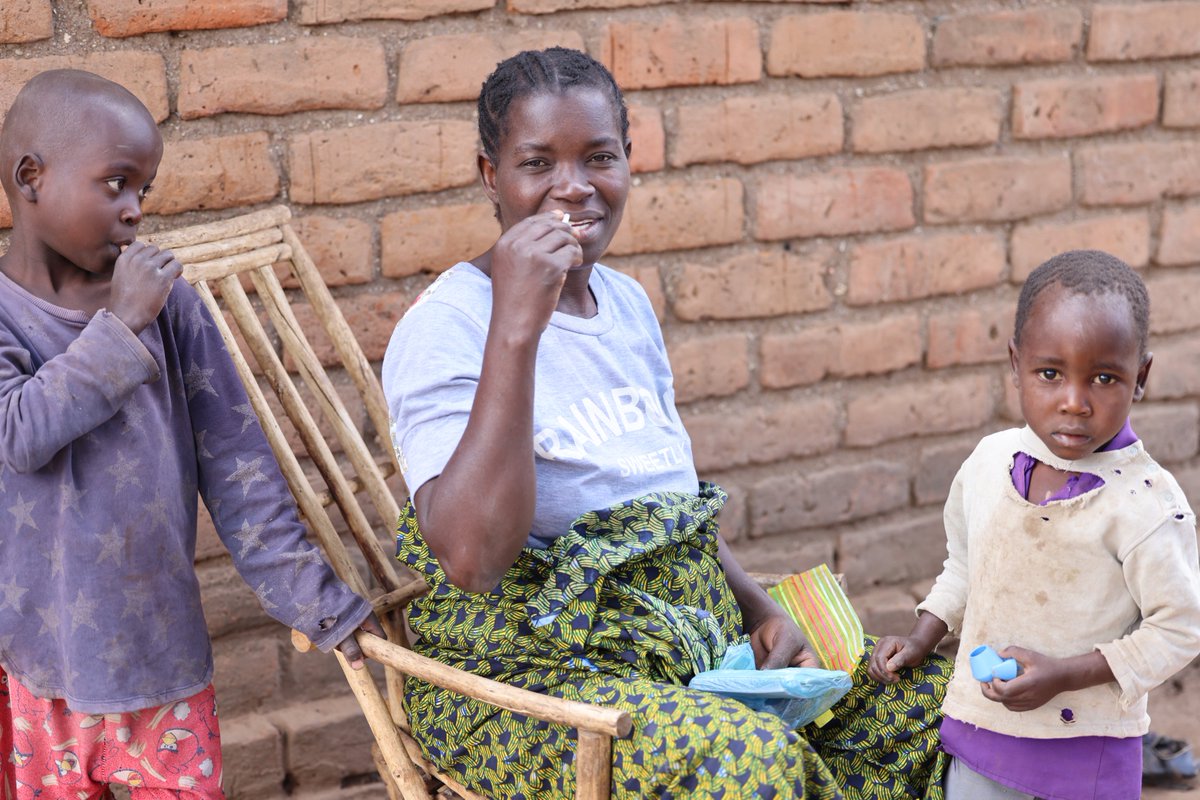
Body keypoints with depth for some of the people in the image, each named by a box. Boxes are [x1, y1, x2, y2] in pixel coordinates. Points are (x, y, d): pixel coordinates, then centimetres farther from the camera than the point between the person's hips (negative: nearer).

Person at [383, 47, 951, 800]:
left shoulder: (627, 302, 9)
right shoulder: (448, 326, -15)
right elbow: (473, 558, -29)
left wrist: (762, 609, 4)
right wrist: (515, 327, -31)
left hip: (696, 639, 8)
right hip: (528, 675, -8)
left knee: (927, 694, -2)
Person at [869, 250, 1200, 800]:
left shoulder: (1144, 502, -19)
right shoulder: (989, 461, -3)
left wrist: (1064, 675, -19)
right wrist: (922, 637, 4)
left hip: (1087, 749, -4)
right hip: (980, 730, 4)